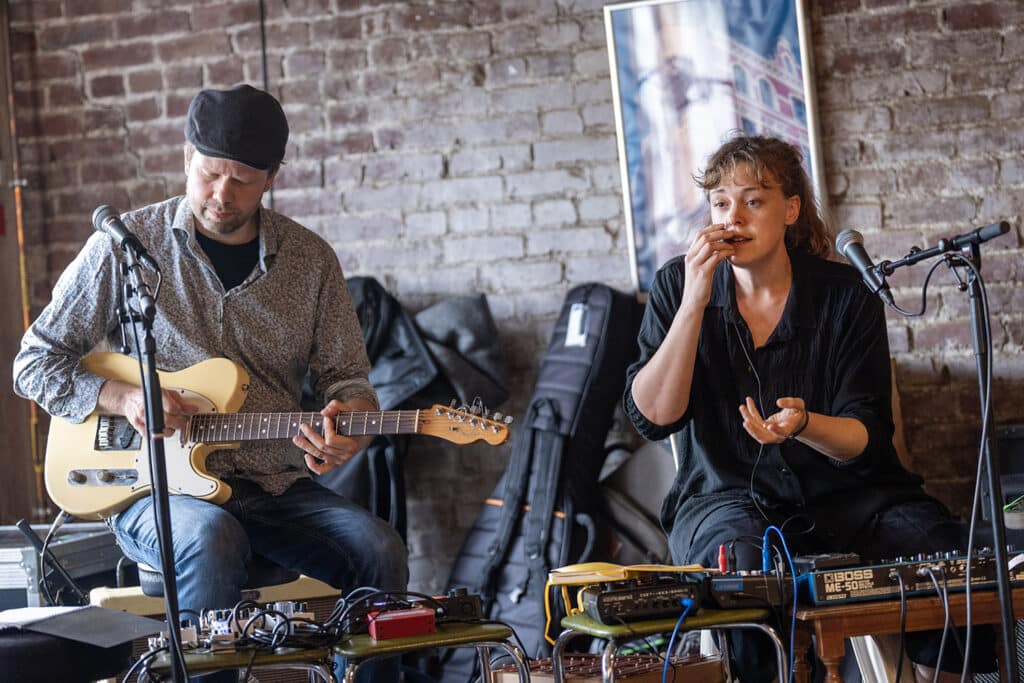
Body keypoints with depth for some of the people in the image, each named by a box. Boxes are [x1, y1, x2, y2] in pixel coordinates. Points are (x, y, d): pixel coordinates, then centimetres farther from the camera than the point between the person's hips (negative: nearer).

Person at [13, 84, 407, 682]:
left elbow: (345, 375, 10)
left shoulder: (311, 260, 6)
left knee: (380, 550, -23)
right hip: (156, 484, -3)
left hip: (276, 485, 3)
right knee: (215, 541, -37)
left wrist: (350, 429, -15)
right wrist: (125, 398, -13)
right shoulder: (126, 245, -1)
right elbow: (36, 362, 4)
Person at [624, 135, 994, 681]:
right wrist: (694, 302, -18)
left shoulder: (844, 294, -2)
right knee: (742, 568, -36)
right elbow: (652, 418, -10)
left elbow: (866, 440, -6)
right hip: (728, 495, -1)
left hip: (845, 492, 1)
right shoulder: (678, 286, 1)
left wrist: (803, 425, -29)